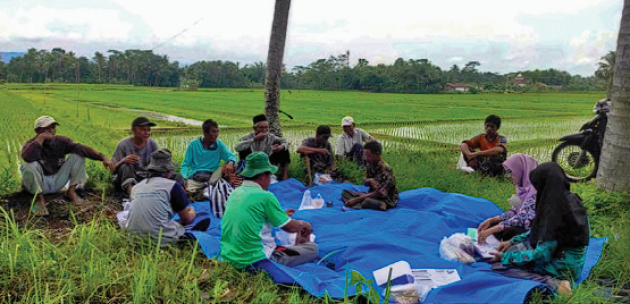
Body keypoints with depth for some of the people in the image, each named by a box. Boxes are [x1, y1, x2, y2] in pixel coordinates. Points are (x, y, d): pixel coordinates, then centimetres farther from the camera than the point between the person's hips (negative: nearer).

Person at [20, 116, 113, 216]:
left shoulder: (61, 141, -3)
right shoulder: (32, 144, -14)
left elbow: (81, 148, -20)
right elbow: (27, 157, -41)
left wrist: (102, 158, -34)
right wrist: (40, 138, -33)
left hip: (57, 182, 4)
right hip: (40, 184, -3)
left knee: (78, 155, -9)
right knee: (30, 165, -35)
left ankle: (72, 191, -4)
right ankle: (39, 198, -15)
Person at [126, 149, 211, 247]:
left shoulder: (136, 187, 11)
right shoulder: (172, 185, -4)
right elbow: (187, 219, 6)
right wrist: (192, 212, 30)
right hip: (161, 239, -6)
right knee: (205, 217, 7)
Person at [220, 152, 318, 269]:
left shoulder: (235, 193, 6)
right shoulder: (265, 197, -16)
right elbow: (290, 227, -7)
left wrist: (281, 214, 29)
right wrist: (303, 224, 15)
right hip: (254, 262, -8)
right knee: (313, 248, 1)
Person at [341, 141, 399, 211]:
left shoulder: (385, 169, -22)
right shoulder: (369, 164, 1)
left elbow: (379, 194, -24)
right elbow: (365, 183, 11)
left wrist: (356, 199, -24)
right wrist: (370, 180, -17)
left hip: (386, 199, -9)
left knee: (367, 201, -43)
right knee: (345, 192, -5)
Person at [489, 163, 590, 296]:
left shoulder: (555, 212, -30)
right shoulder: (569, 198, -2)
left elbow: (541, 254, -23)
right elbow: (539, 229, 11)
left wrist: (506, 257, -13)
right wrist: (513, 241, 10)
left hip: (562, 266, -10)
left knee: (498, 265, -15)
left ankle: (553, 284, -20)